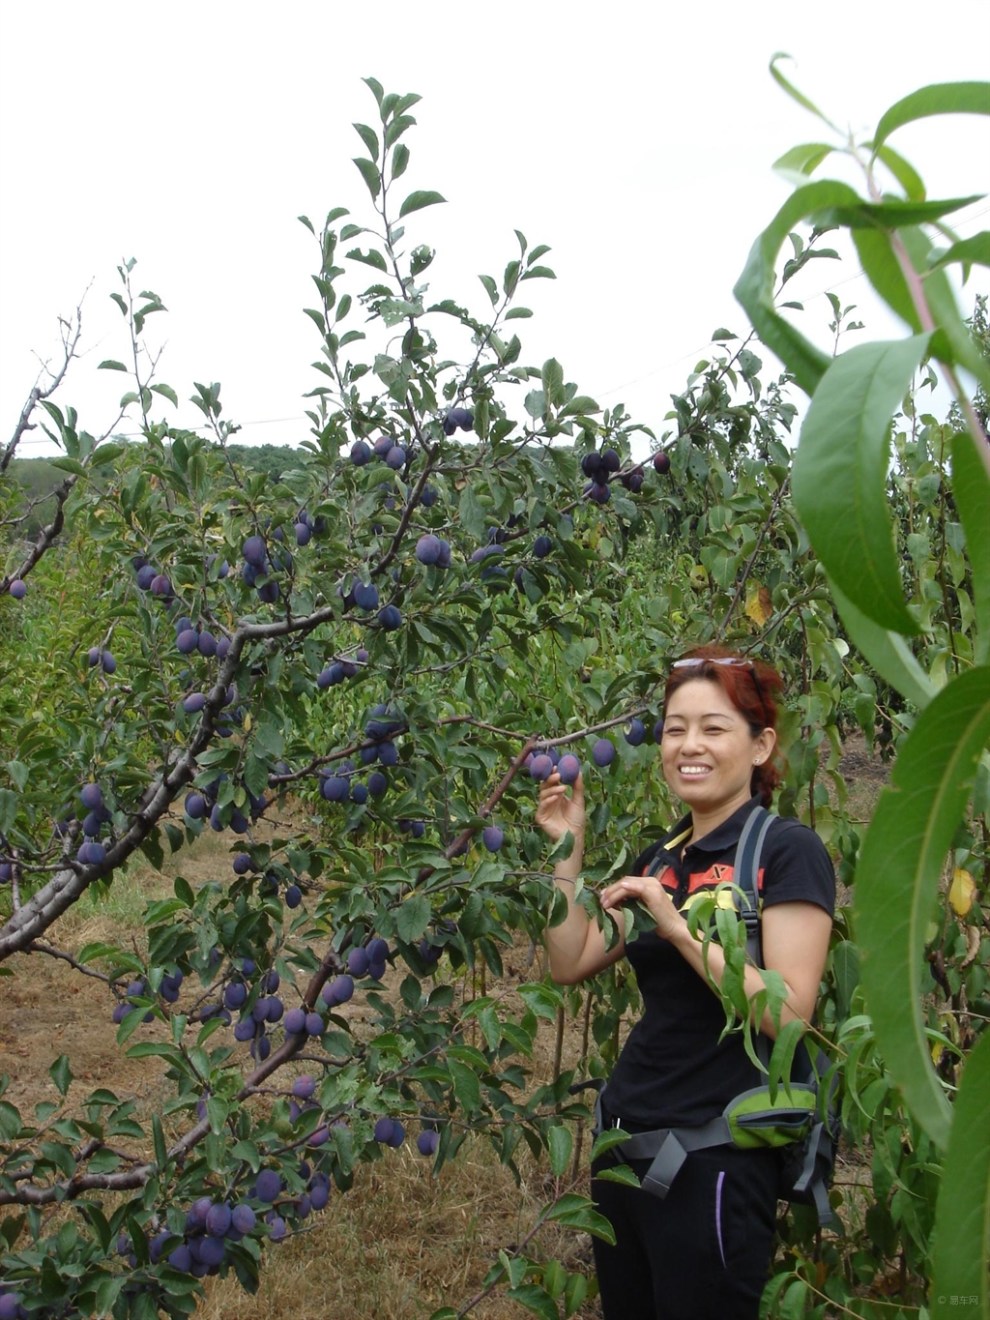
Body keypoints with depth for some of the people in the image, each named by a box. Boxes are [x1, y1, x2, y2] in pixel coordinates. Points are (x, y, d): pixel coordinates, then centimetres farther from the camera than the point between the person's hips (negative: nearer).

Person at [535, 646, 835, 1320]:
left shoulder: (788, 851, -12)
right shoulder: (659, 859, 11)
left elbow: (789, 1013, -20)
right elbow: (570, 963, 8)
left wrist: (677, 926, -22)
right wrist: (567, 851, 2)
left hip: (716, 1156, -7)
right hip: (626, 1135, 7)